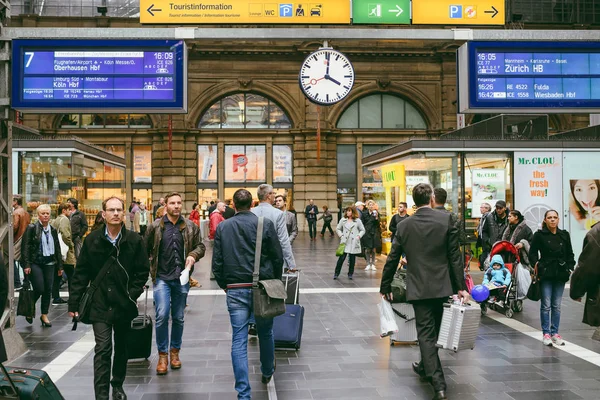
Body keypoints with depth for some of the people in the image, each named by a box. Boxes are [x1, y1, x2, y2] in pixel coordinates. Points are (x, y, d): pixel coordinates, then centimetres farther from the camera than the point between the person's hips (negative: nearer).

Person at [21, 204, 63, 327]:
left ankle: (44, 315, 17)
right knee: (39, 289, -9)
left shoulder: (53, 230, 10)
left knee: (48, 290, 4)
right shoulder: (31, 228, -4)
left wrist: (60, 265, 11)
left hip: (49, 263, 5)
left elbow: (57, 248, 14)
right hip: (35, 263, -4)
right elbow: (25, 247, -7)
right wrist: (26, 265, -14)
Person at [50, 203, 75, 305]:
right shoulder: (64, 219, -13)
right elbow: (65, 235, -25)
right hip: (66, 254, -9)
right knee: (71, 277, 0)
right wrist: (71, 246, -13)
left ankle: (56, 298, 14)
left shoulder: (54, 221, 15)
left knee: (57, 276, 11)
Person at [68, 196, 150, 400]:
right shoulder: (92, 240, -2)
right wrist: (74, 303, -1)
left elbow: (143, 271, 0)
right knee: (102, 350, -8)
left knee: (121, 347, 17)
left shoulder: (134, 240, -3)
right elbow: (81, 274, 0)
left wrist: (132, 294, -9)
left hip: (124, 305, 2)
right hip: (100, 305, -1)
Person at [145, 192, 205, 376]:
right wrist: (150, 268, 0)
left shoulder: (190, 227, 4)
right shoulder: (155, 226, -1)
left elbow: (200, 246, 9)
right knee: (162, 315, -10)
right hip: (162, 277, -2)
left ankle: (175, 351, 27)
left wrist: (193, 255, -10)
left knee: (178, 317, 11)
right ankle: (162, 355, 4)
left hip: (181, 278, 2)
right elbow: (146, 249, 7)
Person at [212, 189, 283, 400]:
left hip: (235, 289, 0)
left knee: (239, 341, 2)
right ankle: (267, 372, 43)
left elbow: (217, 262, 2)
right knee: (265, 333, 20)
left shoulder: (222, 227, 1)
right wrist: (274, 281, 13)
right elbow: (277, 257, -2)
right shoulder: (266, 224, -4)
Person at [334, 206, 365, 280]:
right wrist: (341, 235, -1)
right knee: (342, 258, -5)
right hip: (345, 242, 0)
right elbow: (338, 229, 13)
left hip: (354, 243, 0)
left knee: (352, 259, 5)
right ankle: (336, 273, 4)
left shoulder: (358, 221, 3)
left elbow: (362, 230, 10)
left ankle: (350, 274, 17)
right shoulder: (343, 220, 6)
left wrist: (359, 236, -5)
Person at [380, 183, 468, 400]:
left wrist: (385, 287, 14)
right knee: (432, 330, 20)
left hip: (419, 287, -1)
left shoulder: (404, 225, -1)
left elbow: (392, 260, 3)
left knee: (426, 333, 2)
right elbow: (455, 256, -7)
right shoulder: (446, 220, -5)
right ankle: (425, 367, 39)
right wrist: (461, 286, -3)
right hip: (442, 286, 1)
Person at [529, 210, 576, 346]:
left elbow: (570, 254, 14)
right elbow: (532, 253, -1)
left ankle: (555, 333, 17)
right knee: (546, 305, 0)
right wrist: (537, 265, -13)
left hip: (560, 274, 3)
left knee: (557, 306, 9)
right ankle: (546, 333, 8)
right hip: (546, 274, -3)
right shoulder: (539, 235, -3)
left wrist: (570, 267, 2)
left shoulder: (564, 235, 8)